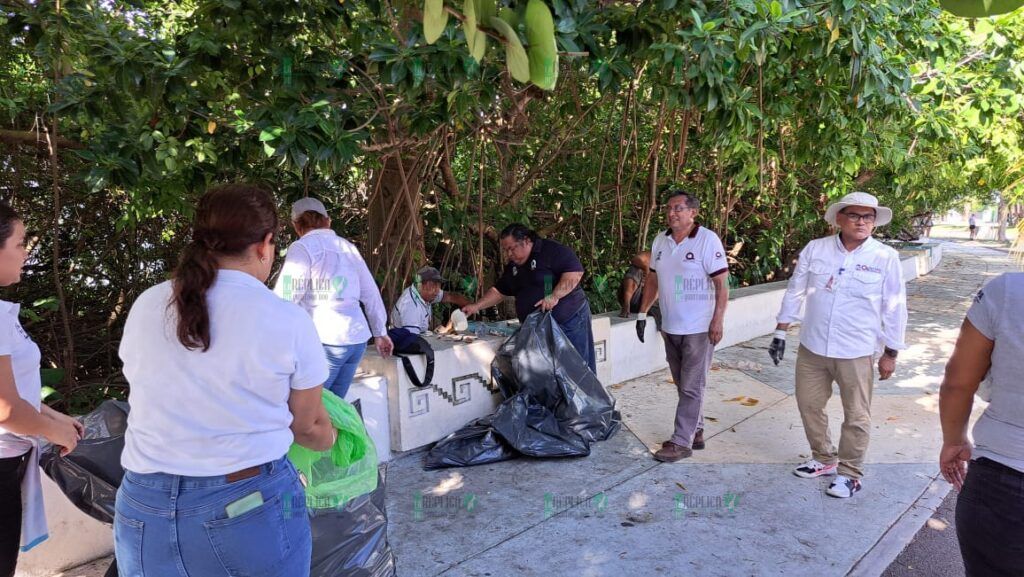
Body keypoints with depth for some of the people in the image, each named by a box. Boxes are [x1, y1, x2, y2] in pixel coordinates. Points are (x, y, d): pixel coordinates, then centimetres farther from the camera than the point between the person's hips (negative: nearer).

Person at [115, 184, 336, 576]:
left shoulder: (145, 306, -1)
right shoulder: (287, 321, -12)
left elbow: (163, 400, 12)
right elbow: (309, 426, 0)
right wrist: (331, 439, 23)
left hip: (146, 514, 4)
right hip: (251, 507, -3)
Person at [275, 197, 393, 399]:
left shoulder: (302, 248, -3)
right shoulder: (349, 248, 16)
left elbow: (286, 297, -11)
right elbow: (371, 294, 18)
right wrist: (380, 332, 26)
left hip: (325, 341, -6)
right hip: (357, 339, 6)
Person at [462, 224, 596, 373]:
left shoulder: (553, 250, -11)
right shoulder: (512, 267, 14)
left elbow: (575, 272, -20)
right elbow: (499, 291, 19)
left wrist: (555, 296, -27)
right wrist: (476, 306, 8)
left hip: (569, 320, -7)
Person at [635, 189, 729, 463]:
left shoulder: (708, 240, -12)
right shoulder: (660, 240, 6)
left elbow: (721, 284, -14)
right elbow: (653, 279, 15)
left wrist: (718, 321, -20)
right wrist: (643, 313, 12)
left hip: (699, 329, -6)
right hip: (670, 327, 6)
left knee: (691, 388, 0)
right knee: (684, 385, 15)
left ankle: (682, 442, 6)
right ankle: (695, 432, 29)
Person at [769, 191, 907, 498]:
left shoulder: (886, 258, -8)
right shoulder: (815, 249, -3)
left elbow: (894, 309, -2)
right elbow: (795, 292, 5)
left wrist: (890, 353, -1)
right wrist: (780, 333, 5)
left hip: (856, 353, -2)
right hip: (812, 347, 3)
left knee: (856, 416, 7)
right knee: (809, 405, 15)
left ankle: (849, 472, 26)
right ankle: (824, 458, 36)